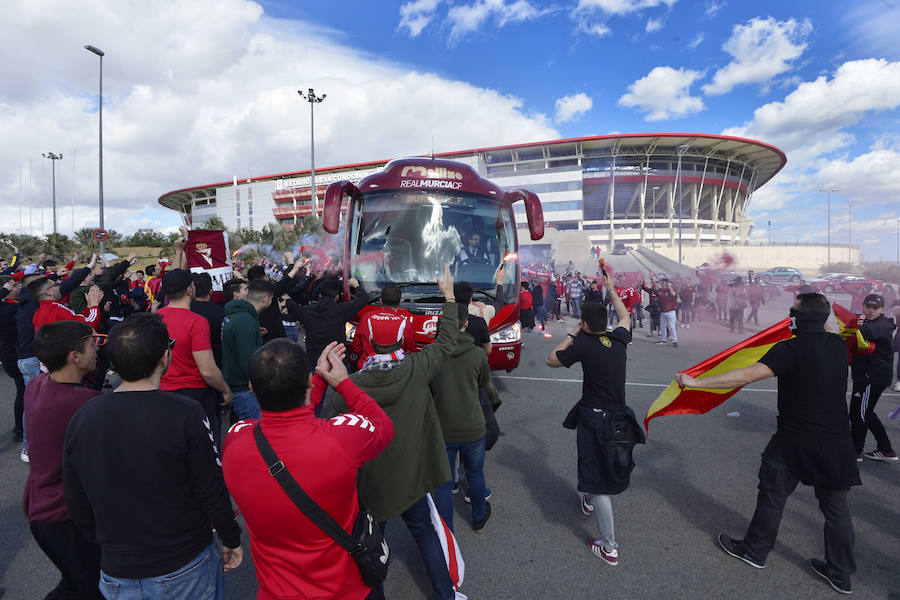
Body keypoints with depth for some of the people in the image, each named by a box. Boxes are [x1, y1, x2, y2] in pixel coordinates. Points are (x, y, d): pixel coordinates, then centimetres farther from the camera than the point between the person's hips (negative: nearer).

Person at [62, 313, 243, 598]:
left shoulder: (80, 419, -9)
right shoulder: (186, 414, -24)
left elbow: (77, 505, 2)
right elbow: (212, 492, -17)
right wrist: (231, 540, 0)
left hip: (116, 575, 4)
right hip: (185, 569, -3)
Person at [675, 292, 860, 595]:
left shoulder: (791, 349, -21)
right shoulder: (838, 345, 0)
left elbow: (746, 376, -30)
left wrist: (696, 382, -29)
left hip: (795, 442, -6)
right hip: (837, 441, 6)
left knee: (772, 494, 11)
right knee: (836, 504, 17)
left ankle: (755, 551, 29)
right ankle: (840, 574, 31)